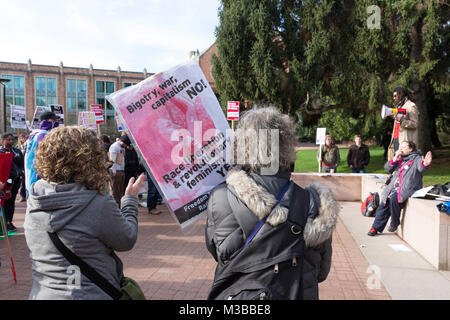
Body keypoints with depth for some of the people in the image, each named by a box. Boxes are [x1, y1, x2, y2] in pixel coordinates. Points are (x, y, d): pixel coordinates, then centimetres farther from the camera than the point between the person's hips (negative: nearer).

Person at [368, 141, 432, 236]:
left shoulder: (417, 159, -5)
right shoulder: (400, 158, 16)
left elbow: (421, 167, -28)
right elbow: (387, 168, 11)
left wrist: (425, 164, -53)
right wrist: (395, 158, -4)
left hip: (408, 189, -7)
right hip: (395, 188, 7)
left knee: (394, 199, -30)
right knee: (384, 202, -8)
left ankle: (395, 223, -7)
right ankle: (376, 227, 0)